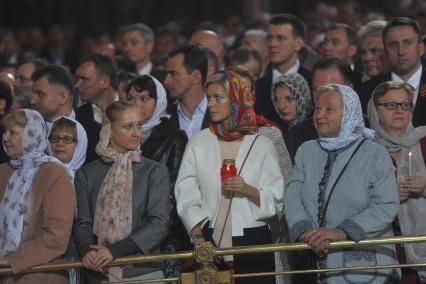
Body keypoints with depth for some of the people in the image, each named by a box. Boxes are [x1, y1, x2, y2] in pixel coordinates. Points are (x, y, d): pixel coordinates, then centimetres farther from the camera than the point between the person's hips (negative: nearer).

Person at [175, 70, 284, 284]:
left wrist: (247, 190, -16)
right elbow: (186, 197, -1)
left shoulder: (261, 145, 4)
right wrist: (198, 236, -14)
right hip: (210, 242, 1)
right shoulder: (198, 144, 6)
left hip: (252, 241, -1)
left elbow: (276, 201, 1)